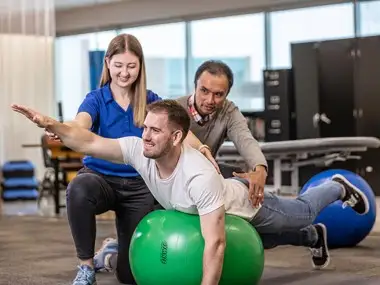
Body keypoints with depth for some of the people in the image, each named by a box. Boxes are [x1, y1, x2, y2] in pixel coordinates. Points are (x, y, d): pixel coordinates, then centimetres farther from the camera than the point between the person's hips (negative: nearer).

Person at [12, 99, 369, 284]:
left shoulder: (199, 177, -52)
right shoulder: (139, 150, -33)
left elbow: (215, 243, -53)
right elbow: (89, 142, -32)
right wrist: (50, 124, -45)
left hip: (246, 205, -6)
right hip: (212, 203, 6)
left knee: (301, 212, 24)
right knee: (266, 241, 32)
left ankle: (338, 187, 55)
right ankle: (314, 238, 60)